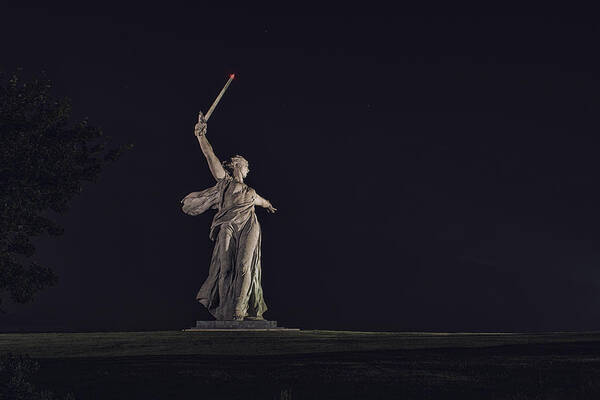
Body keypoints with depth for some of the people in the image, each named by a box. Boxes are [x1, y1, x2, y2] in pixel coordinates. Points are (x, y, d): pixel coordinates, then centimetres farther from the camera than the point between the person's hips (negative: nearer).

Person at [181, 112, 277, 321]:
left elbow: (263, 201, 54)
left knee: (244, 266, -15)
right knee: (226, 268, -11)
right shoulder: (225, 181, 17)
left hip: (248, 227, 3)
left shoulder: (250, 192, 30)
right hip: (228, 227, -3)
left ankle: (240, 308, -19)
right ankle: (226, 311, -9)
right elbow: (210, 156, 7)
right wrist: (201, 135, -1)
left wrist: (269, 206, 74)